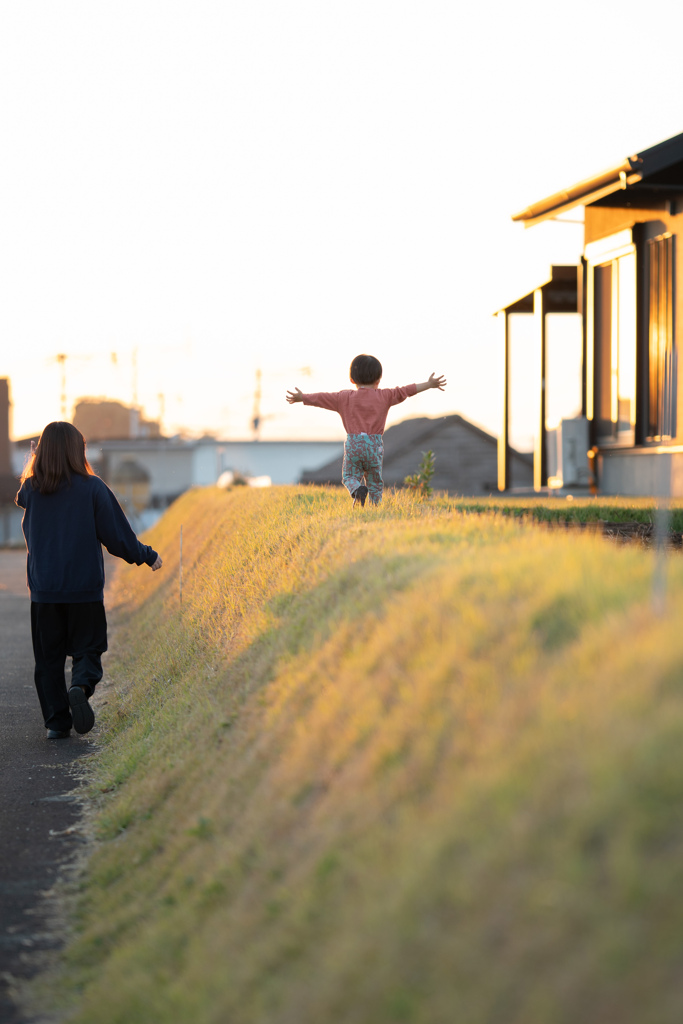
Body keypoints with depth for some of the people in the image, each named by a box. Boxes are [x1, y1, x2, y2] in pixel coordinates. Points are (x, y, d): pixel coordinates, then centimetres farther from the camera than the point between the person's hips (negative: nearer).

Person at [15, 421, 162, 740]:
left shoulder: (31, 490, -3)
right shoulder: (92, 488, -8)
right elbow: (117, 536, -4)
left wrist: (36, 465, 17)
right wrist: (147, 555, 11)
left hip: (43, 591, 2)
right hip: (85, 588, -2)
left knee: (48, 657, 11)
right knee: (87, 648, 11)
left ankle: (56, 721, 8)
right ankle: (81, 687, -18)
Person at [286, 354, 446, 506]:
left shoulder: (345, 398, 5)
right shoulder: (384, 396, 4)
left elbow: (321, 398, 12)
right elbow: (405, 391, 7)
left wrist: (301, 398, 26)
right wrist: (429, 384, 14)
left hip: (353, 444, -1)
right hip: (375, 445, 1)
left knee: (349, 476, 8)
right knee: (375, 481, 13)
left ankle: (358, 491, -22)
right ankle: (375, 503, 1)